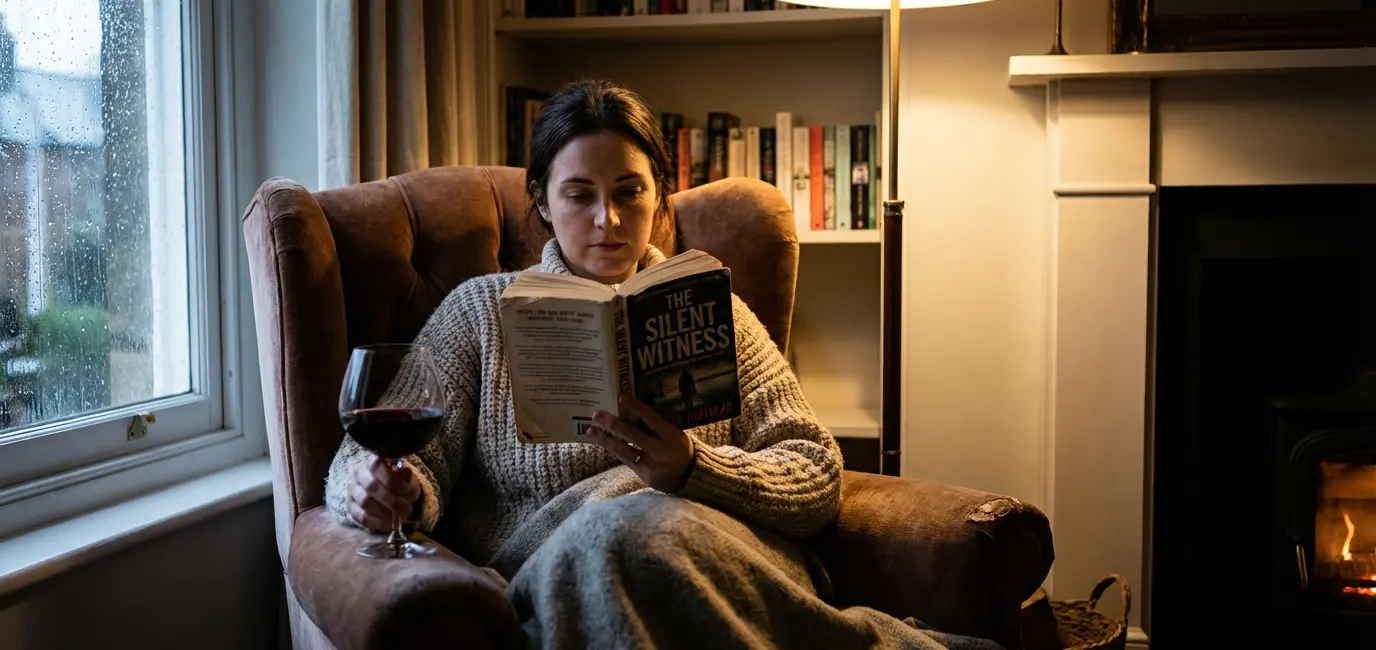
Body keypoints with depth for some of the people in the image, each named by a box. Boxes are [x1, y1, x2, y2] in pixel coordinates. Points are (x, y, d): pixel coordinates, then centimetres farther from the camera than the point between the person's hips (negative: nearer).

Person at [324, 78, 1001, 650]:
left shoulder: (713, 312, 19)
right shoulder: (481, 311, 17)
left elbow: (817, 475, 8)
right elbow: (394, 454, 7)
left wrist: (693, 470, -13)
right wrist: (388, 487, -19)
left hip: (725, 563, 0)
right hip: (543, 588, 0)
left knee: (631, 527, -36)